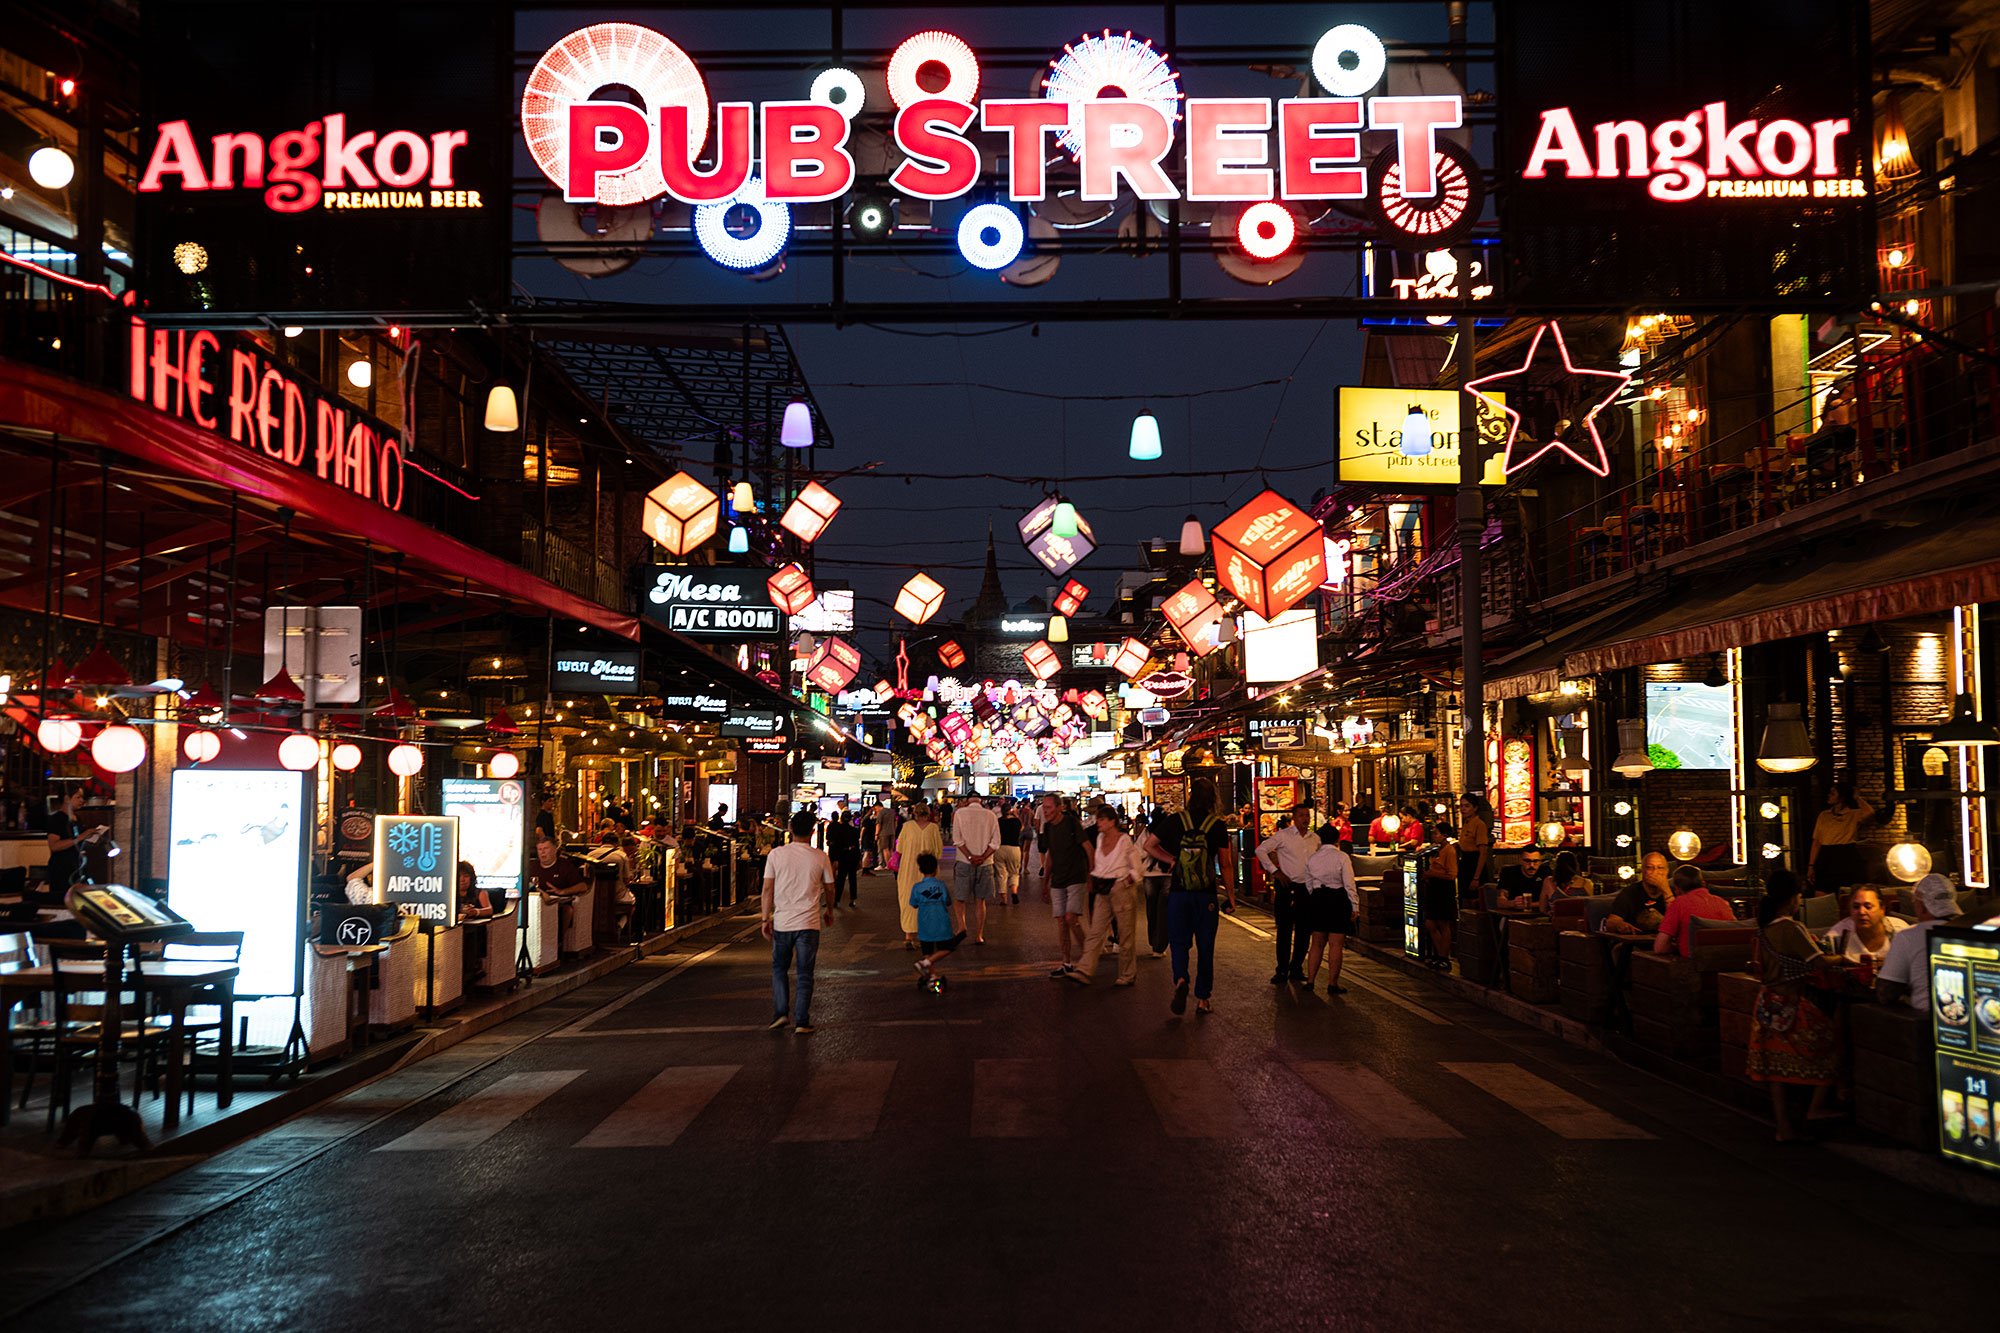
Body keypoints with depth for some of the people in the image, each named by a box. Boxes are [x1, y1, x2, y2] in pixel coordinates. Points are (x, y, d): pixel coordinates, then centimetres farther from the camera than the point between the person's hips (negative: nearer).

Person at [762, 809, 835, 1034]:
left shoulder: (776, 854, -3)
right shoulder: (820, 857, -3)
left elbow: (767, 890, -3)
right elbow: (829, 889, 8)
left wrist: (766, 918, 6)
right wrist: (828, 910, 26)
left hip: (782, 922, 1)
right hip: (809, 923, -1)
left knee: (779, 968, 19)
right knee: (805, 974, 7)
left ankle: (780, 1013, 9)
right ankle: (801, 1022, 5)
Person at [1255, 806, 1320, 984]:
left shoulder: (1315, 839, 9)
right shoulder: (1283, 835, -5)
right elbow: (1261, 850, -6)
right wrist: (1275, 871, -11)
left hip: (1307, 889, 4)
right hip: (1287, 887, -4)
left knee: (1303, 931, 8)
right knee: (1285, 930, -3)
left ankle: (1296, 968, 18)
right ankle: (1282, 971, 2)